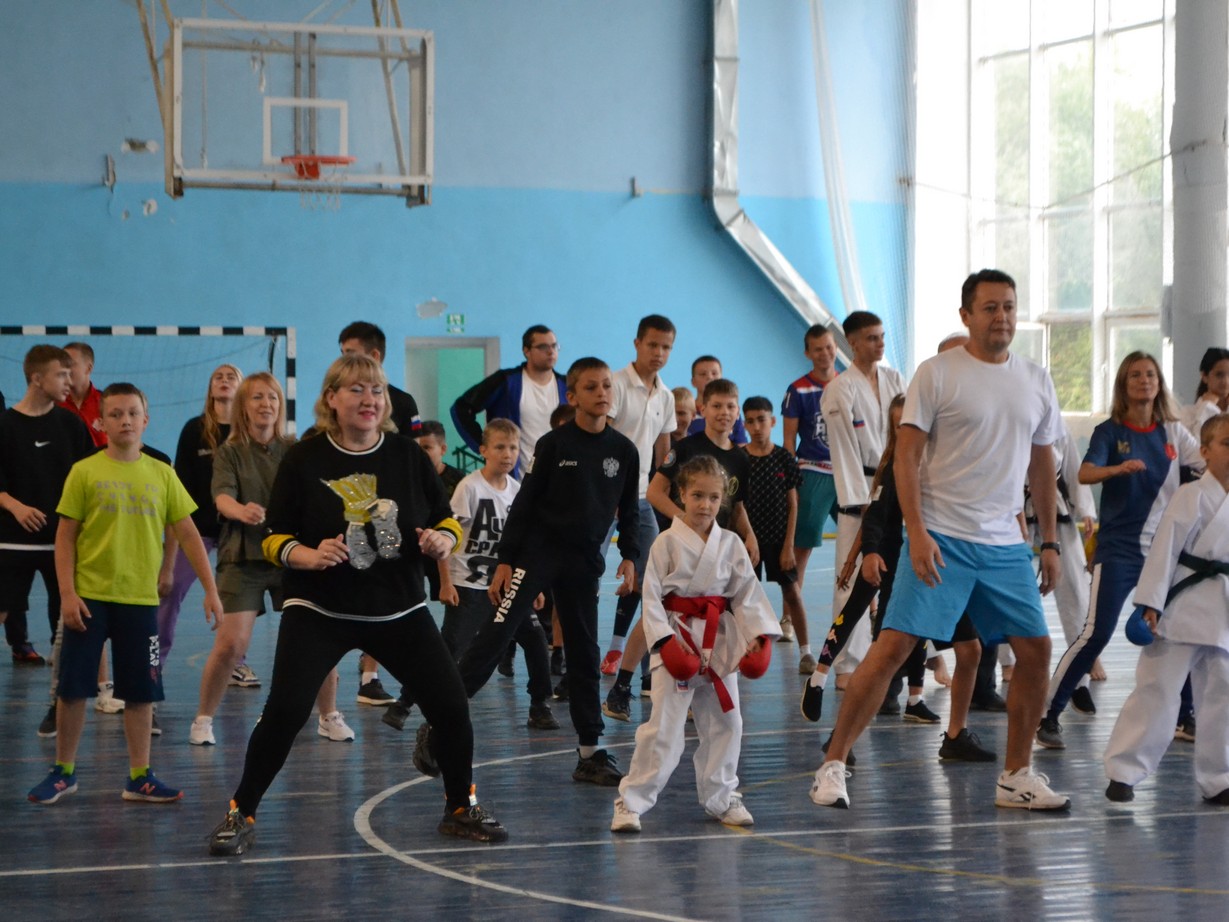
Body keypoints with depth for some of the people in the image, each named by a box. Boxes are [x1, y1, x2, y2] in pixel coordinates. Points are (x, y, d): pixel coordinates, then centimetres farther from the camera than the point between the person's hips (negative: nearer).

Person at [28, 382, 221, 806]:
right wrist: (67, 594, -10)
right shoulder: (84, 472, -2)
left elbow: (188, 535, 8)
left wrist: (210, 588, 2)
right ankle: (63, 771, 17)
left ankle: (139, 777, 13)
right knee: (72, 687, 2)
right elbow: (65, 537, -1)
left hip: (140, 599, 2)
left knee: (141, 691, 4)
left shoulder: (162, 475, 5)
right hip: (89, 597, -2)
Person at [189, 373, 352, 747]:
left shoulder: (294, 450, 8)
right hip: (243, 557, -2)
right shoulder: (229, 452, 2)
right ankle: (203, 720, 7)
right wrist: (242, 511, -36)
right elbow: (222, 497, -14)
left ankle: (329, 717, 18)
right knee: (231, 643, -12)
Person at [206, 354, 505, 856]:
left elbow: (447, 520, 8)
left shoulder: (408, 455, 1)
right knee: (283, 712, -16)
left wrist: (442, 540, -15)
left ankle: (461, 808, 23)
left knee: (452, 708, 0)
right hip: (319, 611, -3)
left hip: (400, 610, 3)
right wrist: (308, 556, -23)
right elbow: (274, 537, -3)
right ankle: (240, 815, 1)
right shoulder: (303, 459, -6)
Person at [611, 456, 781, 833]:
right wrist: (665, 642, -17)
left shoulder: (730, 544, 5)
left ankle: (721, 798, 26)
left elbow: (747, 594, 5)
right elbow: (652, 597, -7)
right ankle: (630, 802, -3)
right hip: (677, 640, -4)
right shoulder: (667, 543, -6)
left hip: (719, 641, 4)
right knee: (664, 727, -8)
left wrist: (758, 637, -8)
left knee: (725, 722, 10)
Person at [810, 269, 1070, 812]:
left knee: (1035, 650, 4)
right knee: (893, 646, -12)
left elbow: (1041, 466, 18)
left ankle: (1016, 777, 17)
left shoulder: (1037, 382, 11)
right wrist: (917, 531, -17)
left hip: (1005, 543, 5)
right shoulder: (937, 374, -5)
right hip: (941, 538, -5)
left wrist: (1049, 542, 15)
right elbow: (906, 456, -8)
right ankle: (833, 764, -4)